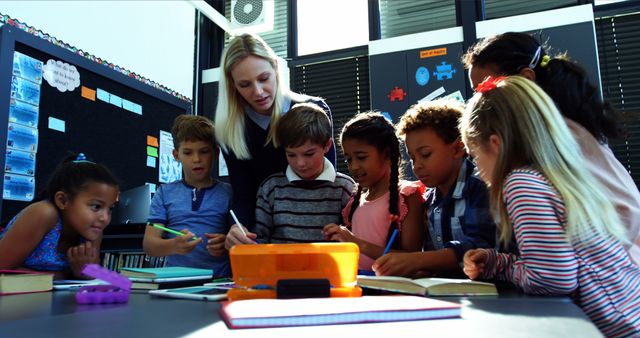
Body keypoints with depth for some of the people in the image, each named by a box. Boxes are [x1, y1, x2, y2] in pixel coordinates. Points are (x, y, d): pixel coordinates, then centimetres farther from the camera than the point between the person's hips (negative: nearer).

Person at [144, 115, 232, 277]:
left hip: (218, 279, 0)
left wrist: (227, 244, -13)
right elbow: (149, 244, 4)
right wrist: (174, 246, -16)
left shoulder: (228, 193, 7)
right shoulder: (165, 192, 10)